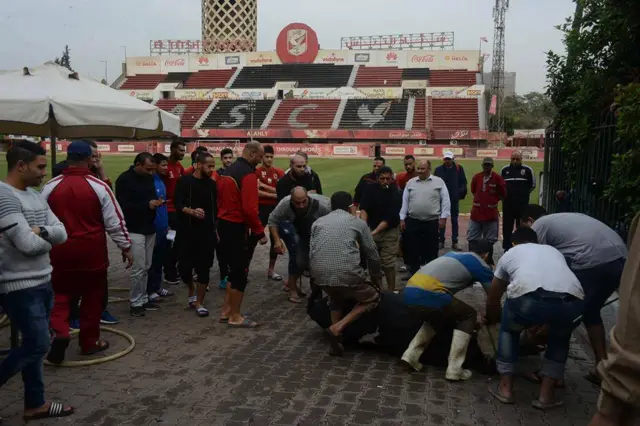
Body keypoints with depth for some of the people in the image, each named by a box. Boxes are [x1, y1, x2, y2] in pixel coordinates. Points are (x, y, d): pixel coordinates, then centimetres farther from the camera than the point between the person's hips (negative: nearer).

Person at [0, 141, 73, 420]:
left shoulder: (35, 195, 10)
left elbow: (61, 233, 4)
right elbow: (29, 244, -25)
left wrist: (40, 232, -15)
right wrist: (48, 236, -5)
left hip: (42, 281, 9)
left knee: (34, 344, 15)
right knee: (38, 345, -3)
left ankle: (35, 403, 27)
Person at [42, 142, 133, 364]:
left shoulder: (50, 187, 0)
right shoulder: (99, 187, -9)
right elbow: (114, 222, -7)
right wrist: (125, 247, 4)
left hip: (60, 251, 2)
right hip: (92, 253, -2)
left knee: (61, 294, 16)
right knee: (92, 297, 11)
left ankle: (59, 333, -5)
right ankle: (89, 342, 21)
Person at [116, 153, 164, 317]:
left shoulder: (148, 178, 11)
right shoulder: (124, 180, -11)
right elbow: (123, 206, -18)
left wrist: (156, 201, 0)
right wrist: (147, 205, -22)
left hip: (149, 228, 7)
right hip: (134, 230, -7)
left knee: (146, 267, 11)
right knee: (138, 268, -6)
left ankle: (143, 299, 21)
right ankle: (135, 303, 6)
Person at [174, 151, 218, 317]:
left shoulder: (212, 184, 9)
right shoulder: (185, 181, -3)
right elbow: (178, 205, -8)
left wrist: (215, 229, 16)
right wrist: (192, 211, -27)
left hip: (207, 233, 3)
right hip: (187, 232, -3)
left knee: (203, 268, 1)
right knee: (184, 267, -2)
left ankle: (199, 303, 13)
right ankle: (192, 290, 29)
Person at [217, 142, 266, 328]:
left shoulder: (228, 170, 13)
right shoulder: (248, 174, -17)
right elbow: (250, 208, -24)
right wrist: (260, 232, -15)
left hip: (224, 224, 10)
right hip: (236, 227, -10)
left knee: (233, 268, 18)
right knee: (240, 271, 0)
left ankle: (226, 310, 25)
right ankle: (235, 316, 9)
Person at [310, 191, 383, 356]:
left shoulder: (318, 222, 23)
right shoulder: (358, 222, 17)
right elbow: (372, 254, 19)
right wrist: (376, 277, 35)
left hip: (320, 274, 4)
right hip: (347, 273, -4)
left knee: (337, 298, 35)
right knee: (372, 298, 22)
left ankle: (336, 342, 22)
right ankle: (337, 328, 3)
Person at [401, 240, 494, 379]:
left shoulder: (453, 254, 33)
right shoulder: (480, 264, 15)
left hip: (409, 292, 7)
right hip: (428, 294, -7)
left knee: (438, 316, 33)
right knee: (469, 316, 16)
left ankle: (411, 354, 20)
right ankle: (454, 369, 10)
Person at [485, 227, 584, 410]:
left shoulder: (510, 254, 33)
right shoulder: (553, 251, 40)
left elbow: (492, 299, 43)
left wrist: (492, 320, 65)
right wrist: (543, 323, 69)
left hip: (529, 298, -2)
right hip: (573, 301, 3)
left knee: (509, 330, 32)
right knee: (560, 337, 36)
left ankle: (506, 388, 29)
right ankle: (546, 395, 31)